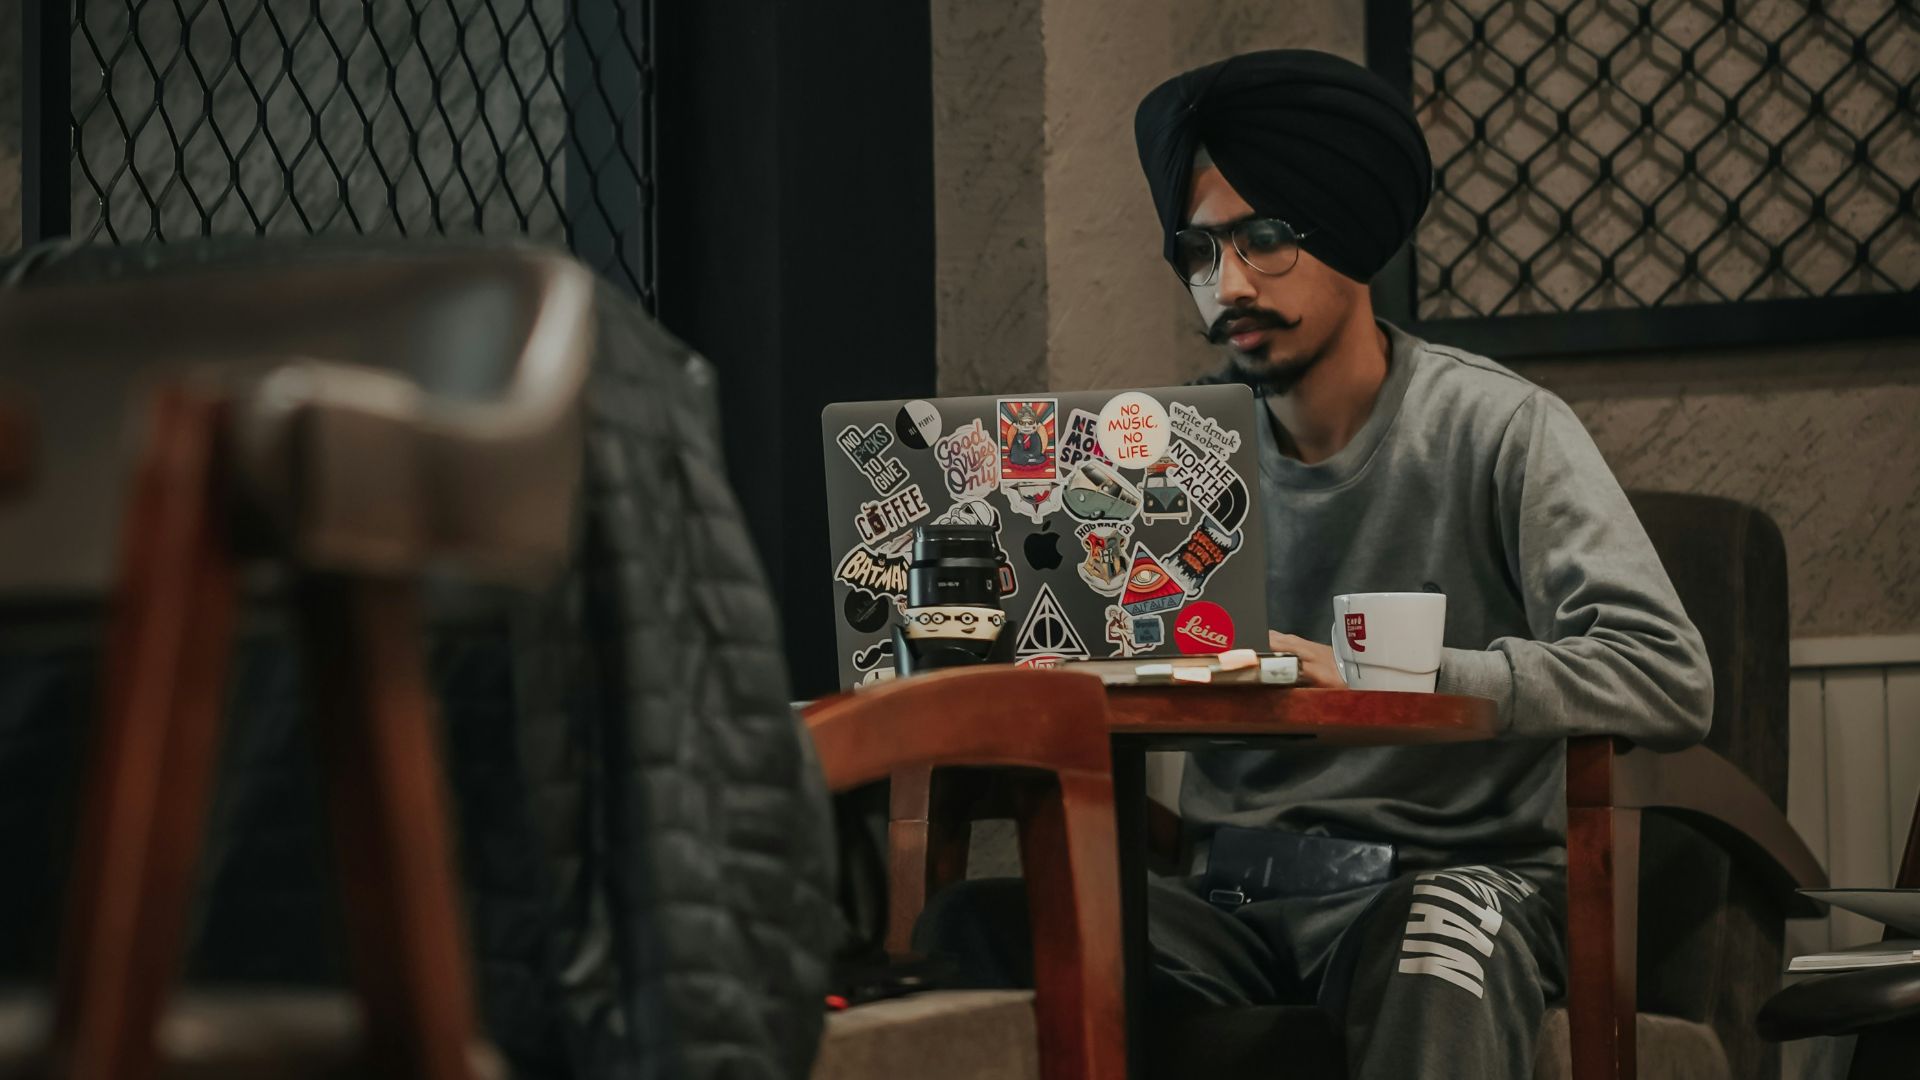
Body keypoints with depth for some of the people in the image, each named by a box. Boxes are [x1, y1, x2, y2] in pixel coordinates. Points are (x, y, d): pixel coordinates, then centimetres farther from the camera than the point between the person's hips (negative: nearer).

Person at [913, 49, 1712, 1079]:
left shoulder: (1498, 429, -4)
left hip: (1458, 868, -4)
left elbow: (1667, 680, -16)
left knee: (1429, 957, -42)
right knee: (969, 926, -24)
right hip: (1238, 895, 4)